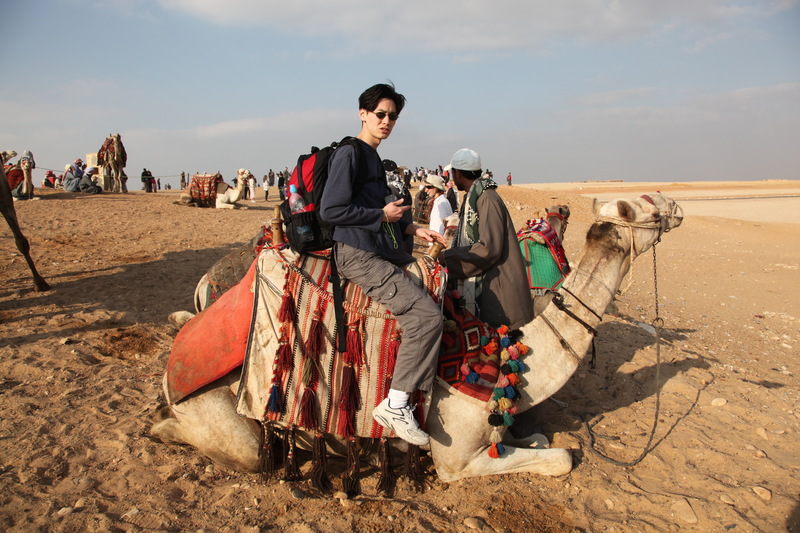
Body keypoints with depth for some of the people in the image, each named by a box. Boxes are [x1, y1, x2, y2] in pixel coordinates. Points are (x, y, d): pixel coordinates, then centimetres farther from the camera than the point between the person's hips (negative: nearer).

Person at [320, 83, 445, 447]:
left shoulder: (373, 158, 21)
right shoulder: (348, 154, -8)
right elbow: (330, 210, -17)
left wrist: (413, 229, 13)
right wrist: (383, 214, -11)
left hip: (385, 252, 11)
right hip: (358, 256, -11)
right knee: (426, 315, -23)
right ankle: (395, 405, -14)